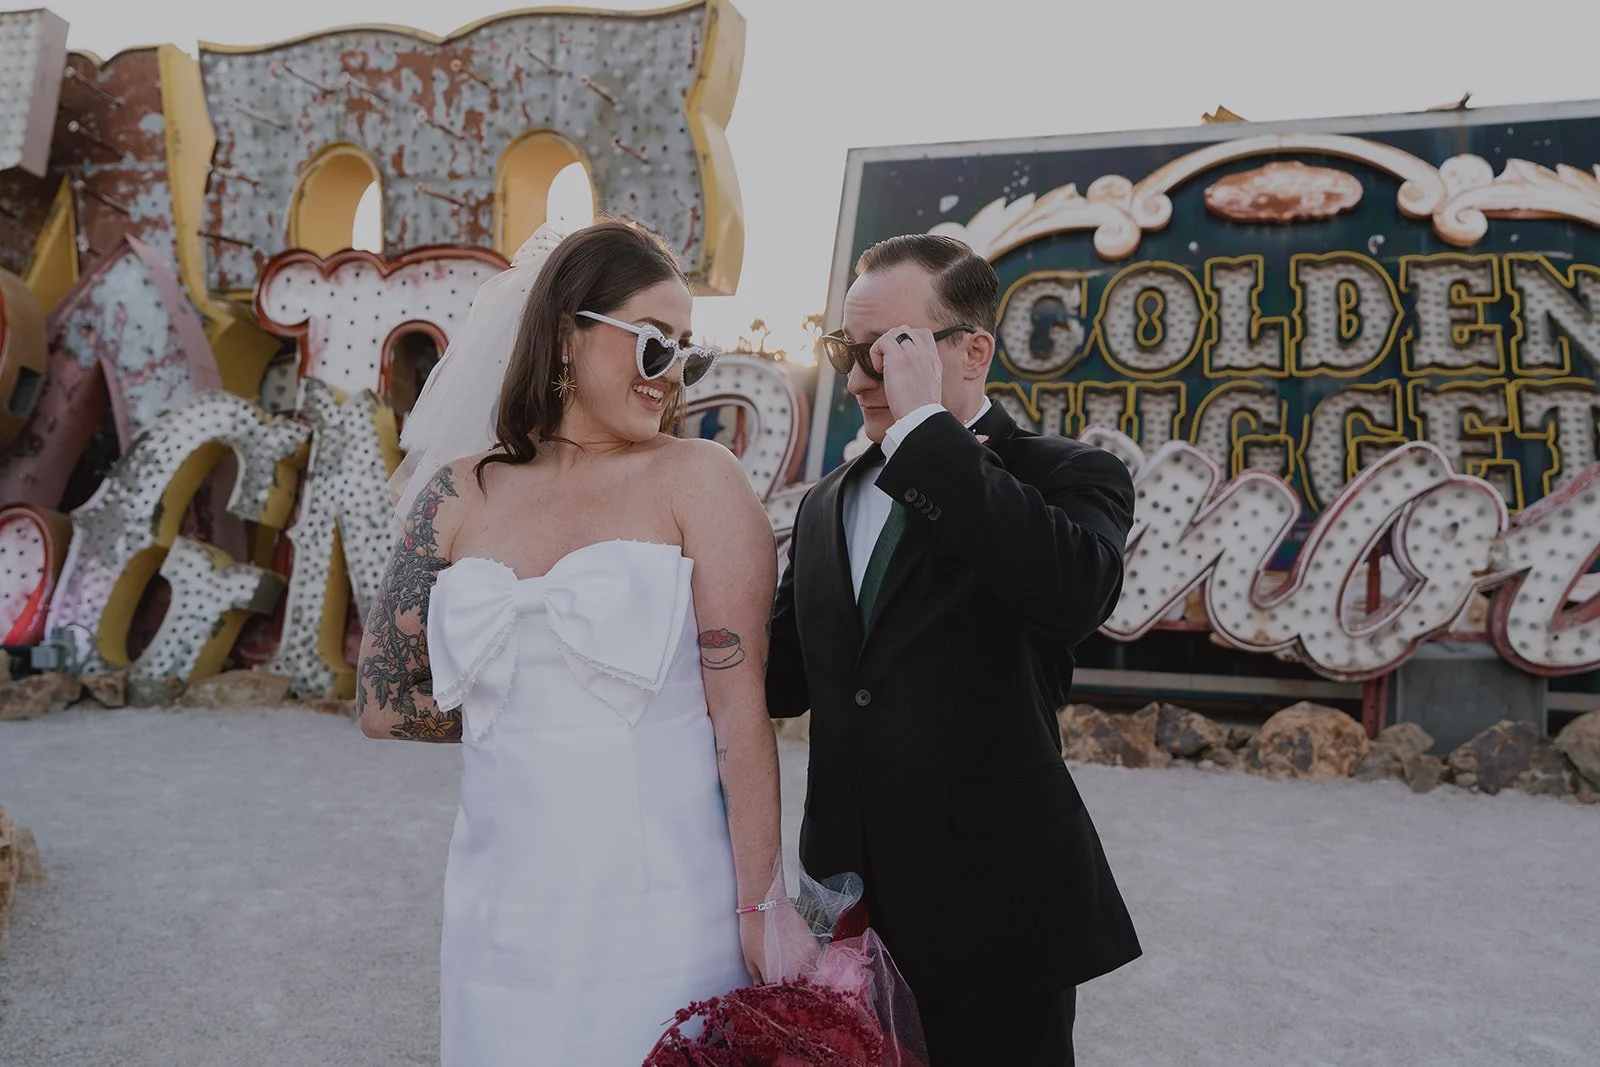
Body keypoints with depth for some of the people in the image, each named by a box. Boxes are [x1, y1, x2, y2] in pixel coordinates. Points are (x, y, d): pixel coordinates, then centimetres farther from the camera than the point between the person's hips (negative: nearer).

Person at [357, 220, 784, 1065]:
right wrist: (522, 714, 1)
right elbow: (385, 704, 6)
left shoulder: (700, 480, -5)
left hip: (665, 915, -2)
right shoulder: (461, 498, 3)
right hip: (507, 919, 3)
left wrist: (759, 906, -12)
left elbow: (742, 705, -11)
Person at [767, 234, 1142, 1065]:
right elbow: (786, 679, 10)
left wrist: (925, 425, -25)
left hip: (992, 913, -4)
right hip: (848, 903, 5)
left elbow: (1072, 595, -30)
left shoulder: (1066, 478, -7)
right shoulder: (826, 506, 10)